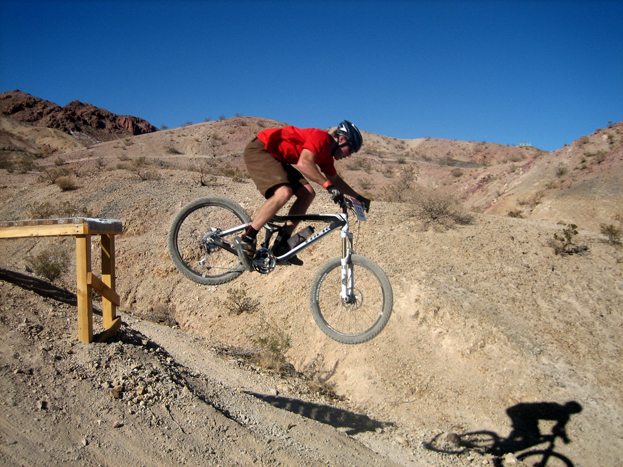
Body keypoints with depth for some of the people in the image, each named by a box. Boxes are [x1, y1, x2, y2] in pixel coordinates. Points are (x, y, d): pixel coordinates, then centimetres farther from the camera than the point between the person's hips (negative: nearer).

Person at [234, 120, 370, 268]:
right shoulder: (321, 137, -18)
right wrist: (328, 186, -34)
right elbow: (304, 163, -34)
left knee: (307, 193, -1)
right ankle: (246, 239, -22)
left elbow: (335, 179, 26)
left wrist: (358, 197, 25)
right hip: (259, 150, -10)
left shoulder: (326, 155, 11)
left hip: (275, 157, 10)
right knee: (284, 192, -31)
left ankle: (282, 245, -1)